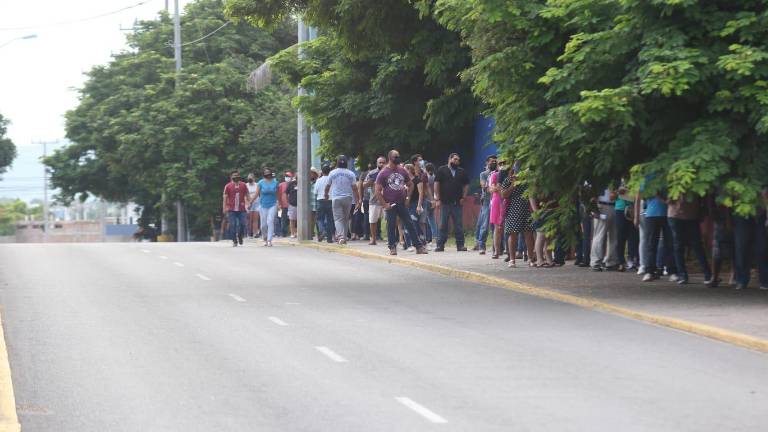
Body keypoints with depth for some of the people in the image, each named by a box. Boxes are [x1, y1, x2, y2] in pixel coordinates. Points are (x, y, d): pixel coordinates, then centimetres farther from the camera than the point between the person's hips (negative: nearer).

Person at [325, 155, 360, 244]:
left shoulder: (332, 173, 1)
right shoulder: (351, 174, 0)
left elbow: (327, 186, 12)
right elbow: (354, 188, -3)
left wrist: (326, 195, 31)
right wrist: (357, 201, 0)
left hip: (336, 198, -1)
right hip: (348, 198, 1)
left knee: (338, 218, -3)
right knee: (346, 219, 14)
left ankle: (341, 236, -21)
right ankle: (344, 237, 17)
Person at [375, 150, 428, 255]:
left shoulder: (402, 171, 9)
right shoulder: (383, 173, -5)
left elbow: (410, 185, 21)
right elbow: (378, 191, -6)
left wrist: (407, 196, 8)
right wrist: (384, 204, -11)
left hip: (402, 203, 4)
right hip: (390, 205, -4)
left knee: (410, 225, 3)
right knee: (391, 226, 0)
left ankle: (419, 246, 4)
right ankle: (392, 248, 9)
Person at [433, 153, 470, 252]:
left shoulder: (461, 172, 11)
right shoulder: (442, 170, 2)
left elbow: (466, 185, 15)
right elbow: (436, 184, -1)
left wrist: (463, 197, 3)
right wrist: (437, 199, -7)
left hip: (457, 203, 2)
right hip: (445, 202, -2)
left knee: (459, 225, 3)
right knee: (443, 225, 1)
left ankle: (460, 245, 8)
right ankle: (440, 245, 5)